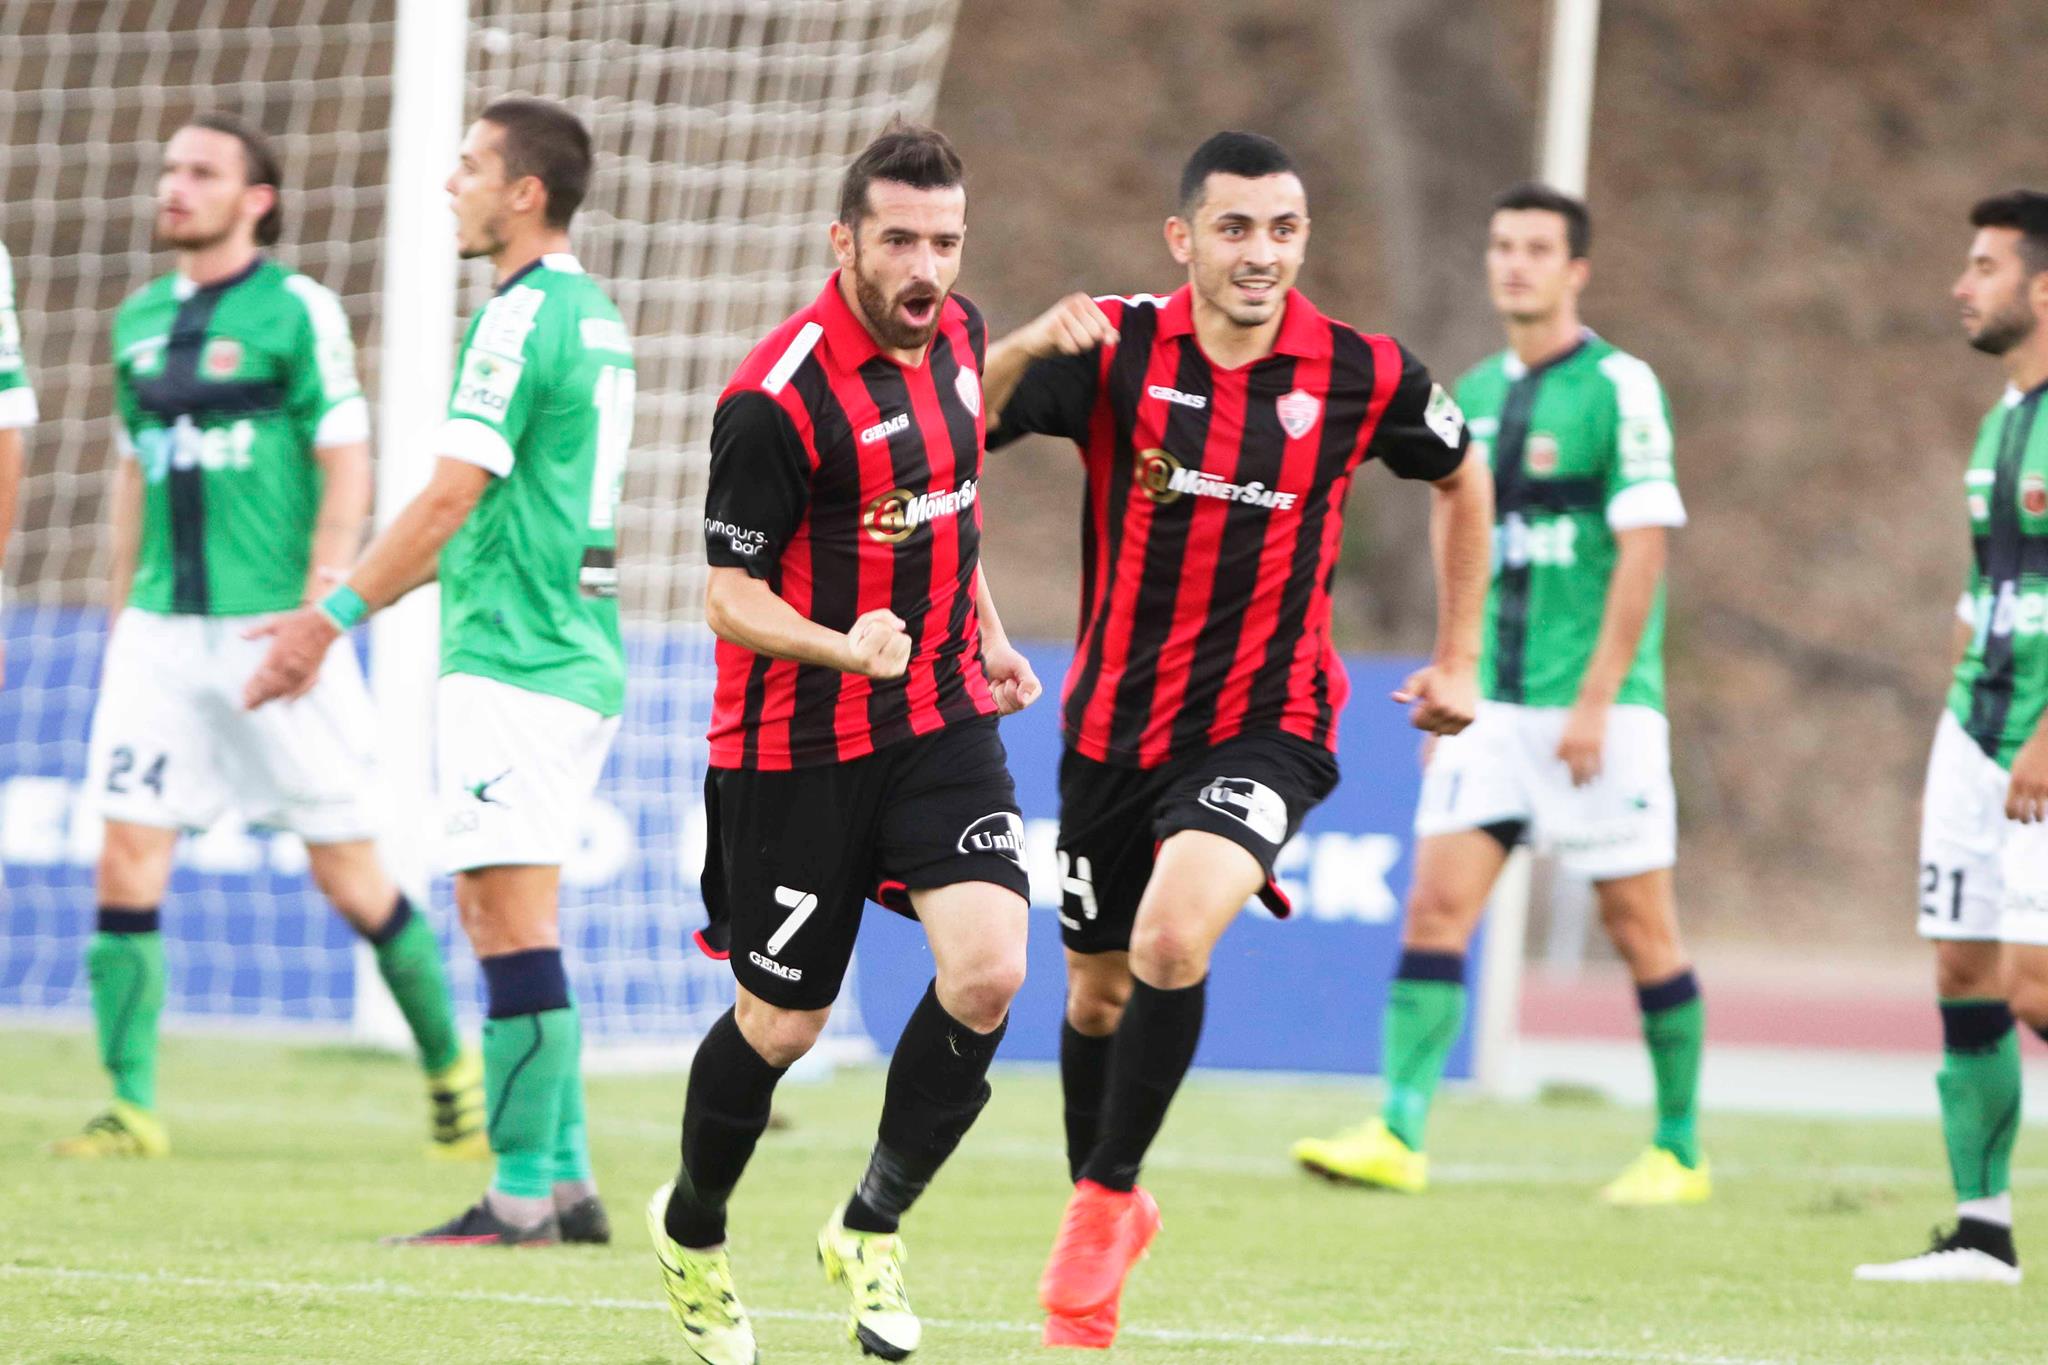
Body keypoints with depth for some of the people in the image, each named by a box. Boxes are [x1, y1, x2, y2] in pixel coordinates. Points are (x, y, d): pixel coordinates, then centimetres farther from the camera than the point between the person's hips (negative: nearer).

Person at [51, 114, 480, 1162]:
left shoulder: (297, 311, -5)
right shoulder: (140, 322, 13)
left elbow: (347, 475, -8)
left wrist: (316, 614, -15)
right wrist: (122, 616, 18)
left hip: (271, 630, -5)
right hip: (162, 632, 5)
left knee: (348, 872, 1)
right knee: (126, 860, -6)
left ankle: (449, 1066, 19)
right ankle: (131, 1107, -2)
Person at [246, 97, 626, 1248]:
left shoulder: (521, 320, -13)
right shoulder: (594, 315, 17)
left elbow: (450, 500, -18)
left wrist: (334, 618, -13)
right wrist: (339, 609, 25)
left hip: (514, 659, -10)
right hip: (577, 654, 10)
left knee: (512, 922, -9)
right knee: (514, 924, 13)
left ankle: (522, 1197, -10)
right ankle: (566, 1180, 12)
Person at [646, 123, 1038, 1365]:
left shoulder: (954, 334, 3)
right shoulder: (778, 398, -20)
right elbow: (732, 600, -17)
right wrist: (843, 647, -34)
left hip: (940, 717, 5)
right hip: (795, 750, -5)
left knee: (989, 970, -15)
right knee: (782, 1026, 6)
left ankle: (873, 1227, 5)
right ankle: (692, 1232, 35)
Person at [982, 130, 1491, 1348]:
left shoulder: (1361, 375, -8)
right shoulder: (1114, 349, -10)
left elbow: (1461, 477, 12)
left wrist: (1458, 660, 12)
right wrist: (1022, 350, -36)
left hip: (1266, 725, -2)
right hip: (1116, 722, 2)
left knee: (1173, 938, -26)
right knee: (1099, 987, 15)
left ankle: (1105, 1201, -7)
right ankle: (1108, 1210, 42)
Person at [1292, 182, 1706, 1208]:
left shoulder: (1620, 389, -8)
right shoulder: (1473, 396, 13)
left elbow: (1642, 547, -13)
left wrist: (1595, 700, -17)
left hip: (1600, 709, -6)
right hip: (1493, 704, 6)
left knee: (1639, 925, 1)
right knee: (1437, 902, -7)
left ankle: (1679, 1152, 13)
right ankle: (1398, 1134, -13)